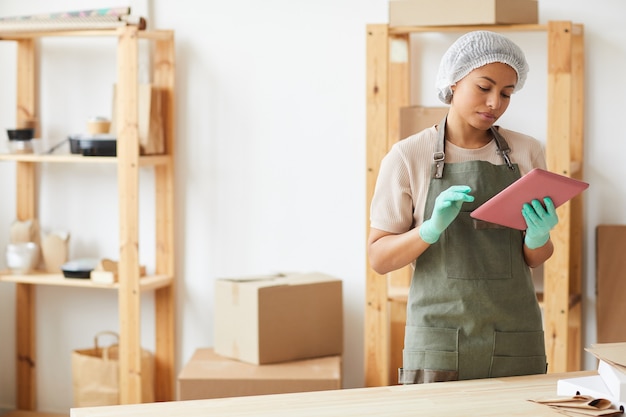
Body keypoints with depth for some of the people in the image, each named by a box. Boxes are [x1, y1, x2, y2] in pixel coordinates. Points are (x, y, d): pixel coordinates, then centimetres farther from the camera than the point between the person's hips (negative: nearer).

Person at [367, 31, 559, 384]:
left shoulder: (527, 152, 4)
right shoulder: (409, 156, -4)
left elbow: (536, 259, 12)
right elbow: (379, 258, -3)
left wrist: (538, 238, -12)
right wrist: (433, 228, -20)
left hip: (515, 342, 2)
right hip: (440, 339, -2)